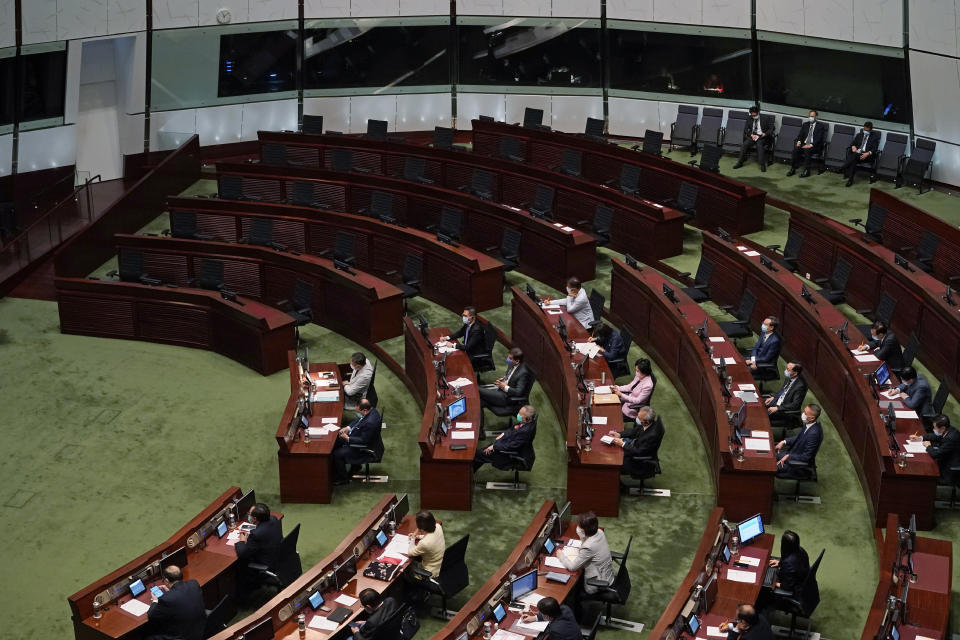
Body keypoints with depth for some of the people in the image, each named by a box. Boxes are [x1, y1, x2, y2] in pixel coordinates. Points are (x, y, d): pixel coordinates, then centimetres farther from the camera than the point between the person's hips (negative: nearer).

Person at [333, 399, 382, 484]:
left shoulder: (370, 423, -38)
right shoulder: (370, 409, -10)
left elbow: (364, 441, -29)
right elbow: (358, 420, 9)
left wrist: (347, 438, -25)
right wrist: (348, 427, -5)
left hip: (364, 448, -10)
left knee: (337, 454, -10)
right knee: (336, 441, 17)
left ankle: (342, 479, 12)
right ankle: (355, 465, 27)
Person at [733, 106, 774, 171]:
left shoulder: (765, 118, 0)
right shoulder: (750, 119, 10)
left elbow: (771, 129, 1)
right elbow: (745, 129, 11)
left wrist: (765, 134, -17)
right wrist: (751, 135, -8)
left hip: (762, 137, -3)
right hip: (752, 136, 3)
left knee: (759, 145, -35)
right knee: (744, 144, -25)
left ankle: (762, 165, -35)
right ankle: (740, 162, -16)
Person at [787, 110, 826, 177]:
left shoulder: (820, 127, 4)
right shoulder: (805, 125, 19)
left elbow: (819, 139, -7)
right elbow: (800, 134, 13)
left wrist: (811, 145, -21)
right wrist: (799, 141, -10)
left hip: (813, 146, -4)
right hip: (804, 144, 4)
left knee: (807, 150, -36)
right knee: (796, 149, -27)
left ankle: (806, 171, -34)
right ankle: (792, 169, -23)